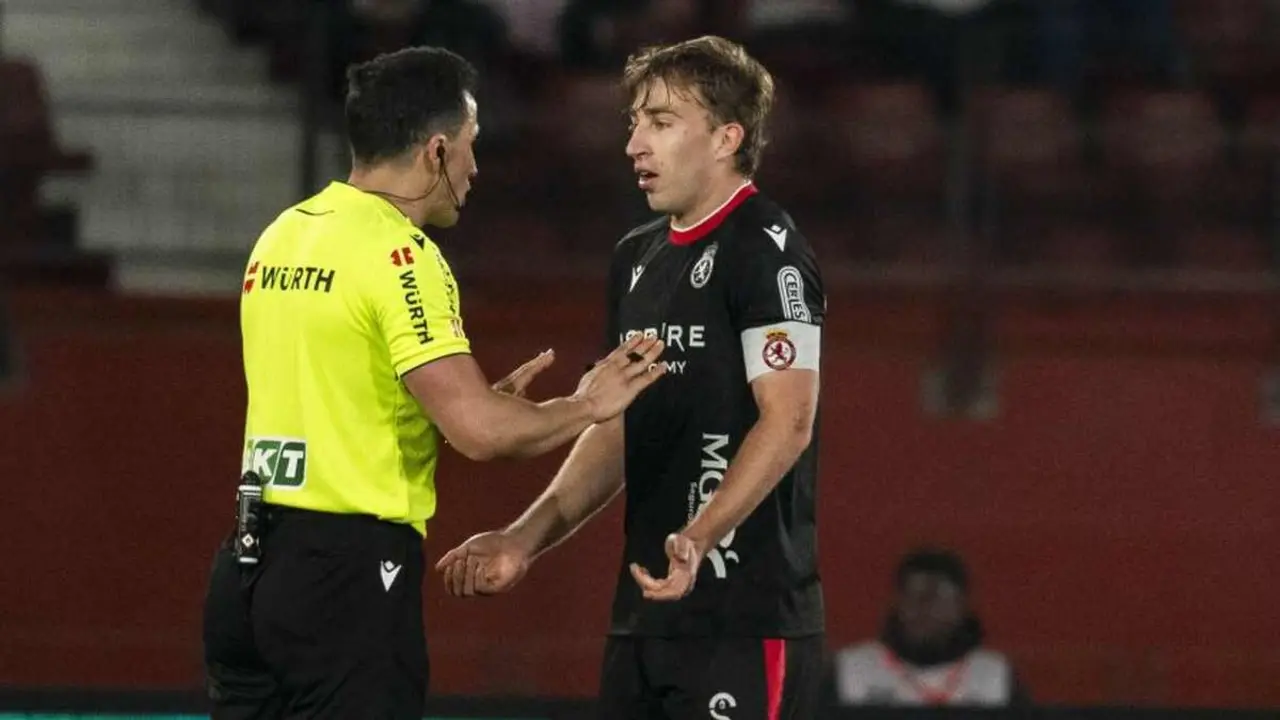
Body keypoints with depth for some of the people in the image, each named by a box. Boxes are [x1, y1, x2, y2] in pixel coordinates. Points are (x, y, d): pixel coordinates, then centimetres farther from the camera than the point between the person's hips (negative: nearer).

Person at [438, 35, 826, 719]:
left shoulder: (765, 249, -9)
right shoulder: (636, 258, 17)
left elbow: (787, 421, -18)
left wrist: (698, 539, -29)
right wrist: (527, 538, 14)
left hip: (746, 616, -9)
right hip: (644, 610, 9)